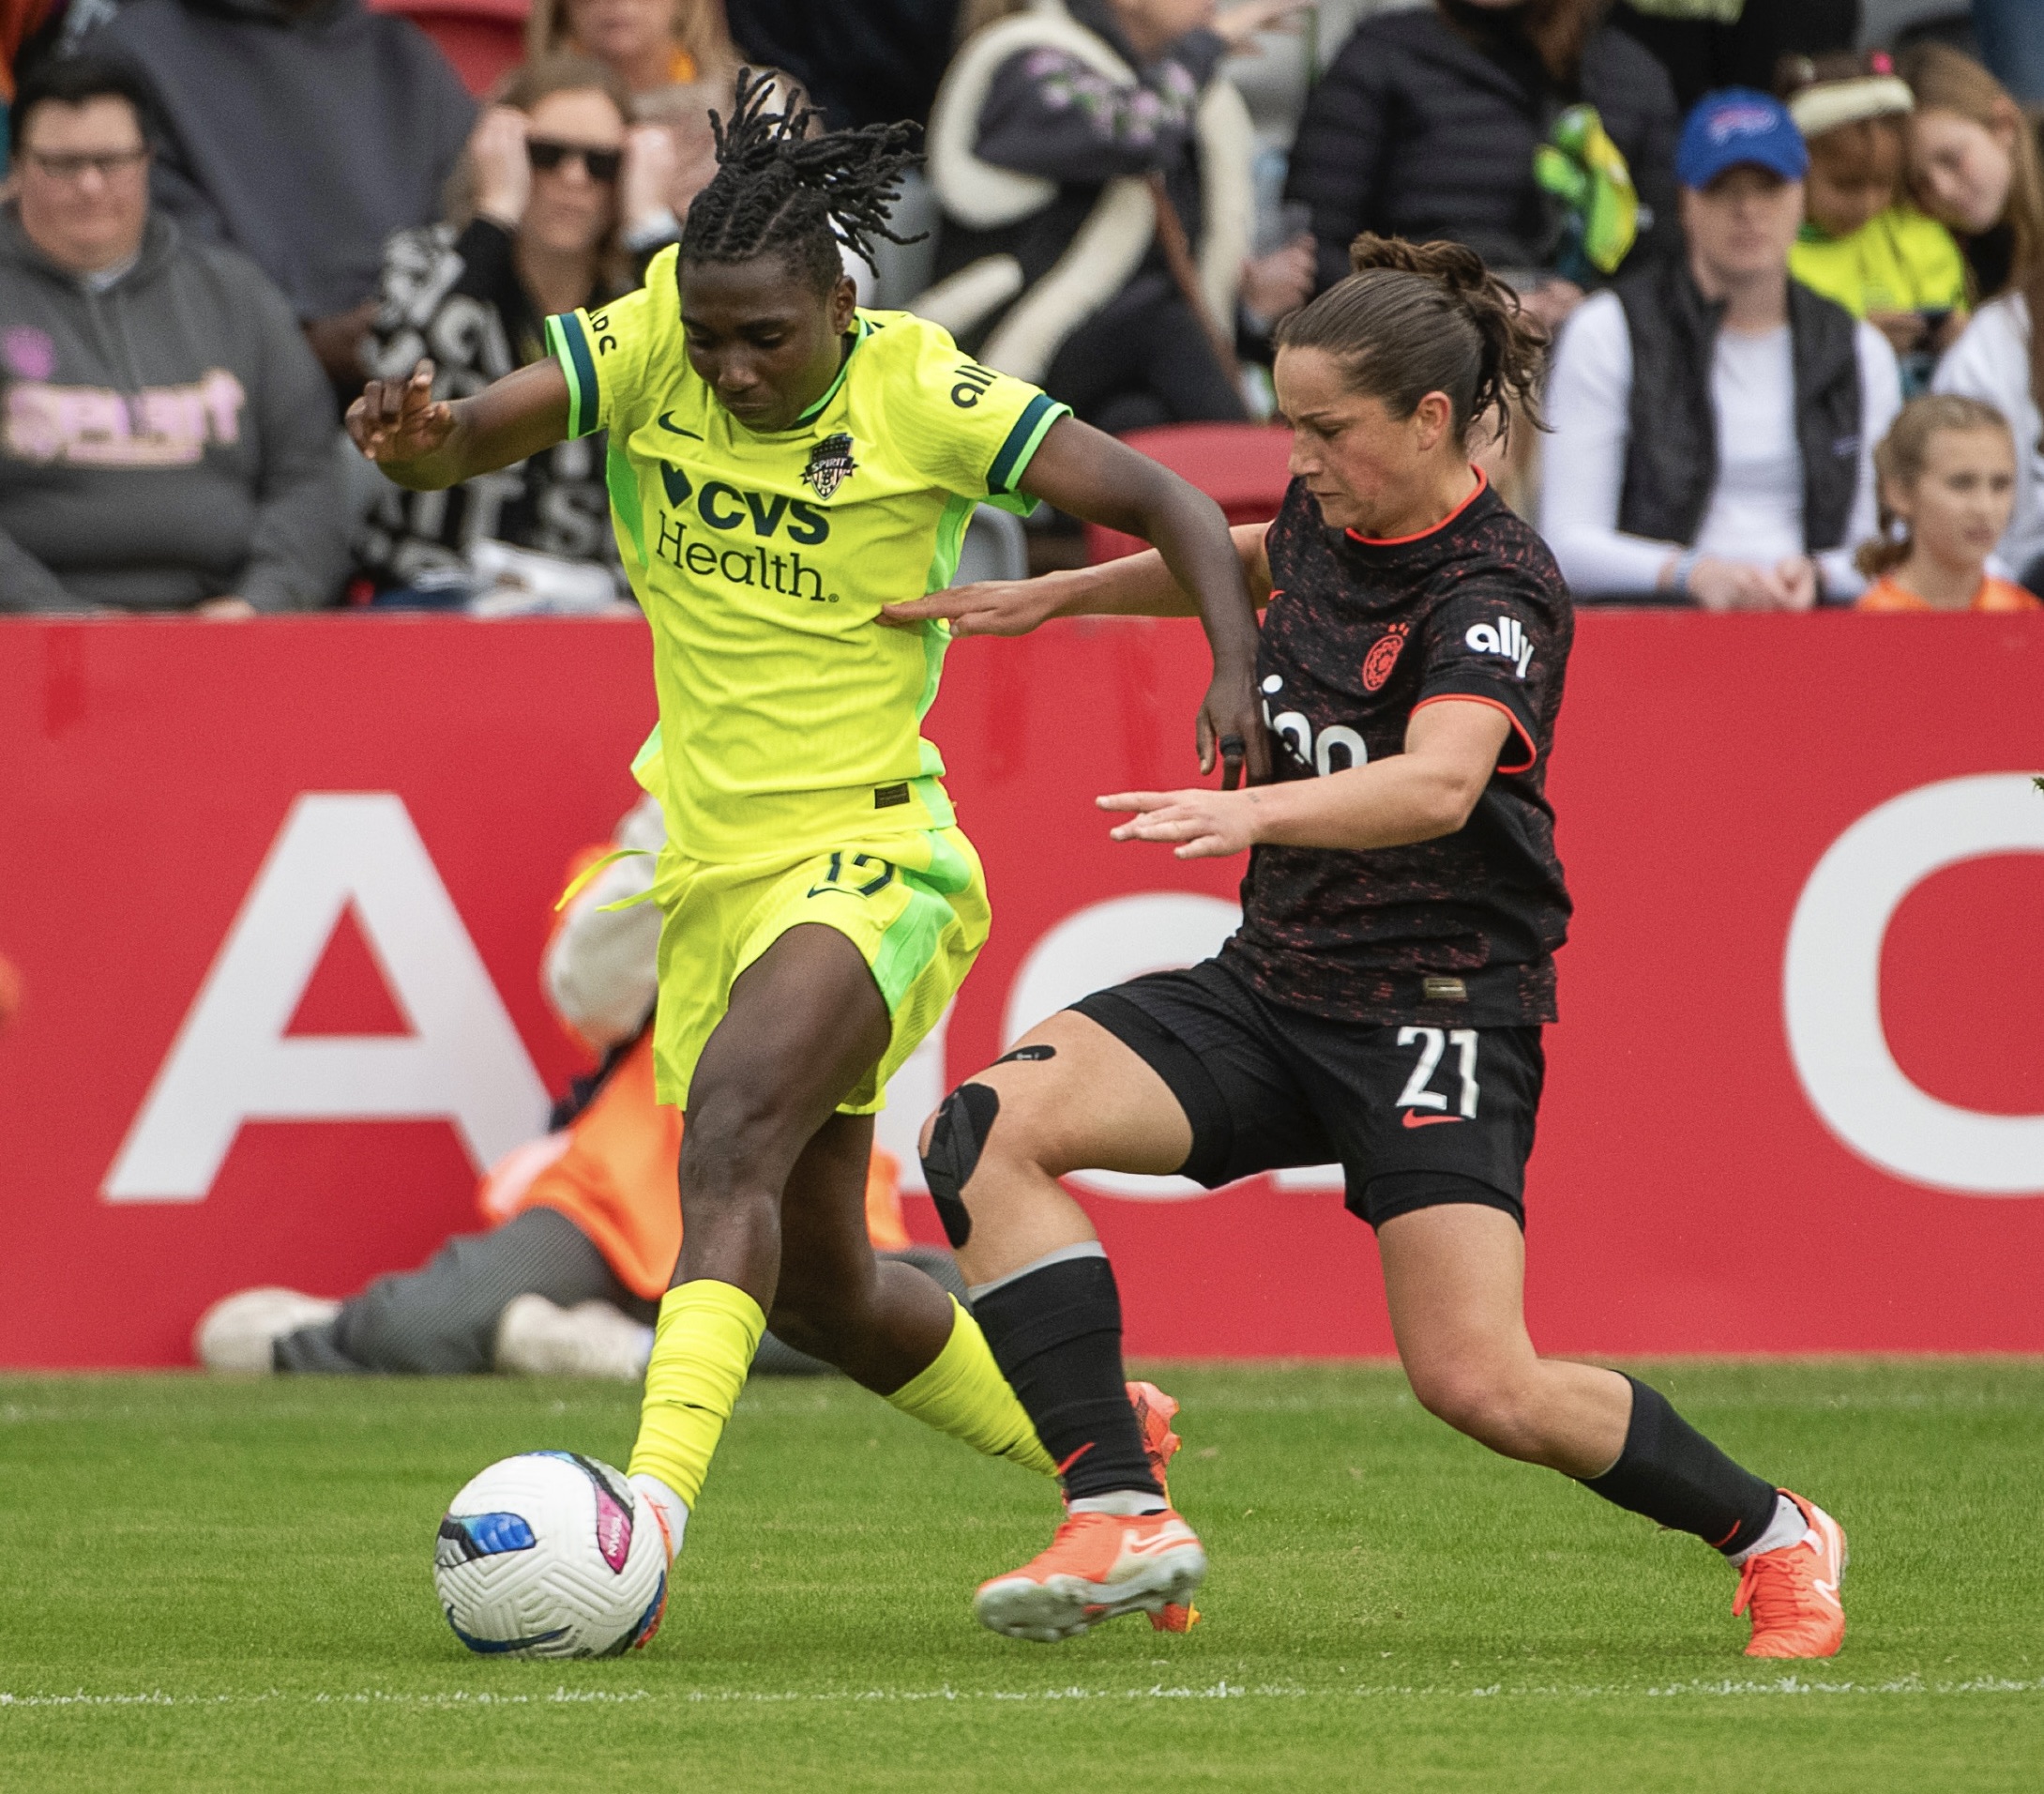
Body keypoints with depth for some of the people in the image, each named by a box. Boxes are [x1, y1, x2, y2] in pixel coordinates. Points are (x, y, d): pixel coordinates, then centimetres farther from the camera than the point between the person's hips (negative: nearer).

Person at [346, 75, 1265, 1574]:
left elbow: (1168, 505, -10)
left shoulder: (920, 395, -12)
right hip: (714, 873, 6)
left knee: (732, 1115, -33)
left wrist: (1240, 670, -25)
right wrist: (418, 438, -36)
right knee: (822, 1292, 14)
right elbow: (468, 441, -12)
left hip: (872, 860, -6)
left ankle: (649, 1513, -43)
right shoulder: (651, 346, -3)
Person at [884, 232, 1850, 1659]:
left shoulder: (1499, 591, -17)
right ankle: (1121, 1519, -19)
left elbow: (1439, 784, -37)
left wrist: (1258, 812, -54)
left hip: (1441, 1008, -7)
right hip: (1274, 987, 7)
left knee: (1481, 1387, -18)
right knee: (990, 1130, -17)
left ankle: (1774, 1540, 10)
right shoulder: (1330, 519, 5)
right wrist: (1055, 596, 28)